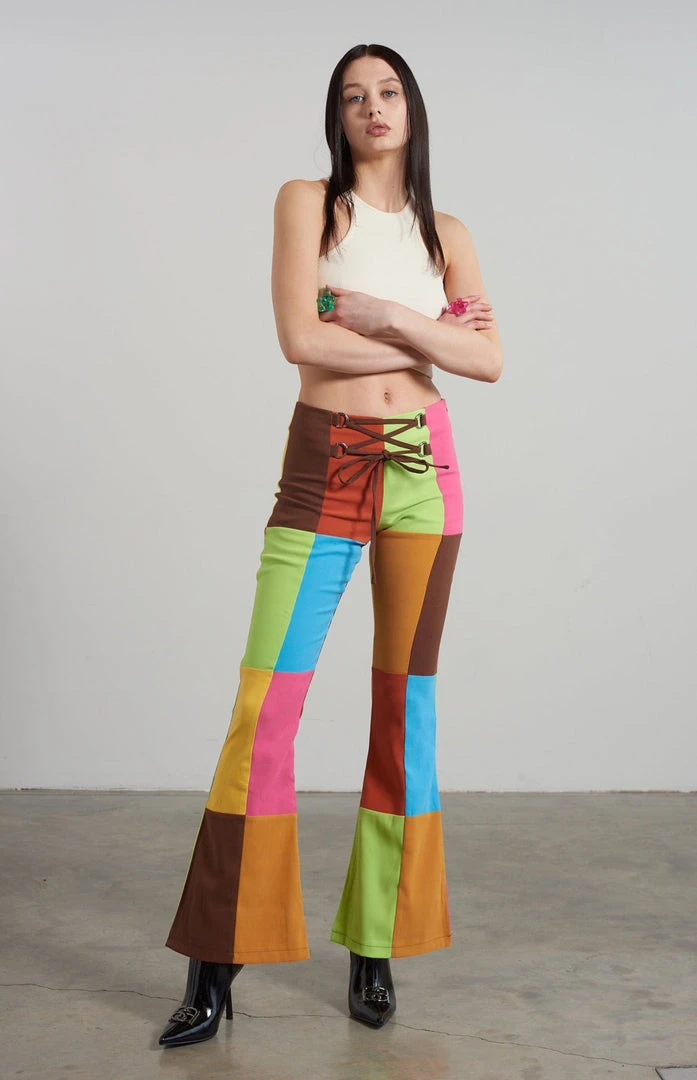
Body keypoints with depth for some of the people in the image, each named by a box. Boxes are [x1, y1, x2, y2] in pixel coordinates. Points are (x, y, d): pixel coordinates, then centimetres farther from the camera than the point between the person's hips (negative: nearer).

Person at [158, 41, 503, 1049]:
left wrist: (384, 315, -10)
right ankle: (217, 969, 0)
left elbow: (491, 360, 1)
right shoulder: (307, 202, 5)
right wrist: (429, 340, -4)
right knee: (267, 698, -9)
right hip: (324, 465, -3)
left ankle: (375, 948, 15)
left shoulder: (446, 233, 13)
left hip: (423, 468, 3)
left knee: (406, 701, 3)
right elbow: (299, 337, -10)